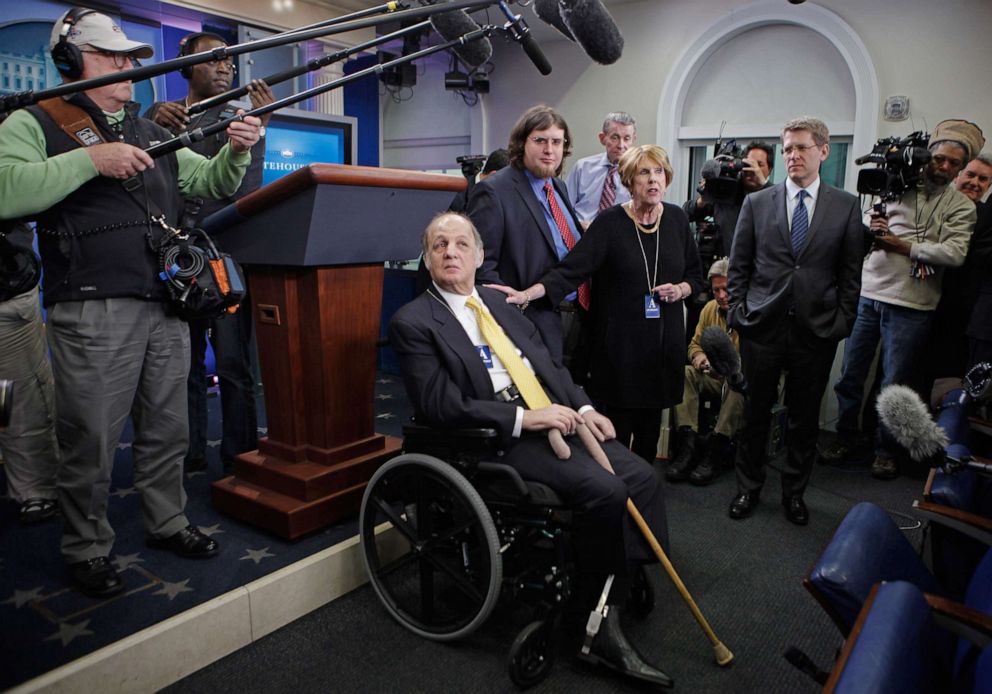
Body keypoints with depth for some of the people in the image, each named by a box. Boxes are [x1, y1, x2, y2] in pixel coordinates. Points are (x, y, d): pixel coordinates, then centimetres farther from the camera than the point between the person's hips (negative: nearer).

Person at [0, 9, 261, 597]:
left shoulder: (154, 134, 20)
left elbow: (210, 185, 18)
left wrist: (236, 152, -1)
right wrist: (90, 159, -19)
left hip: (167, 306, 6)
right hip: (93, 311, -5)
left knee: (167, 431, 15)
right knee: (91, 442, 4)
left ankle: (168, 523, 32)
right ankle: (87, 549, 23)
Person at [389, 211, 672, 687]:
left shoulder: (499, 302, 18)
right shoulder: (413, 322, -4)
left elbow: (549, 363, 19)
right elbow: (440, 405, -14)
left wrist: (583, 406, 3)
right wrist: (524, 417, -18)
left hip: (558, 419, 7)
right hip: (501, 441, -7)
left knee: (641, 478, -7)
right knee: (605, 491, -23)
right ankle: (601, 626, -5)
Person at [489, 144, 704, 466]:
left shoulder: (676, 219, 7)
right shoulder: (610, 222, -6)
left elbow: (696, 276, 16)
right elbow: (572, 269, -16)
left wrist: (681, 290, -6)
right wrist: (528, 294, -29)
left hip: (664, 342, 4)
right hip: (621, 341, -4)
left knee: (651, 424, 10)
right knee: (618, 427, -1)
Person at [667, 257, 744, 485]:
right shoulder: (710, 308, 5)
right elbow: (695, 344, 17)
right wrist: (698, 357, -7)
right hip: (714, 378, 5)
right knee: (684, 373, -21)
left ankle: (718, 453, -28)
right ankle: (688, 447, -27)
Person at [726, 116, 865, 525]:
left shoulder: (847, 207, 4)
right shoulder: (756, 203, 4)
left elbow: (851, 273, 5)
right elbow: (738, 267, 7)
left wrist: (841, 323, 0)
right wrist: (737, 314, 1)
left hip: (816, 333, 0)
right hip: (762, 327, 0)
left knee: (805, 418, 11)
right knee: (755, 413, 9)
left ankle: (794, 491, 29)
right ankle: (748, 487, 26)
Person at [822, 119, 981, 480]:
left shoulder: (961, 206, 5)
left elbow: (954, 253, -10)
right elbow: (867, 229, 15)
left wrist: (901, 245, -11)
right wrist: (871, 229, -8)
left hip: (910, 305, -2)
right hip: (868, 293, 2)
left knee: (893, 383, 4)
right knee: (850, 373, 6)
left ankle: (886, 450, 21)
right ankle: (845, 438, 23)